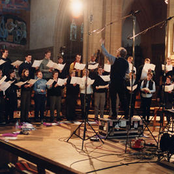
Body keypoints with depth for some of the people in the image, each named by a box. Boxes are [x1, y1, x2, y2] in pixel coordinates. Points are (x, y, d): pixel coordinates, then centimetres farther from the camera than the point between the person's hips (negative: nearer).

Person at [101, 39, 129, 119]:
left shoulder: (114, 60, -11)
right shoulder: (126, 62, 3)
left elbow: (106, 53, -3)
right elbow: (127, 72, 15)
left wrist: (102, 44, 9)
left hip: (114, 82, -4)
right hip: (122, 82, 4)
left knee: (113, 98, 3)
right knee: (123, 98, 10)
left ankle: (114, 115, 4)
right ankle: (126, 115, 11)